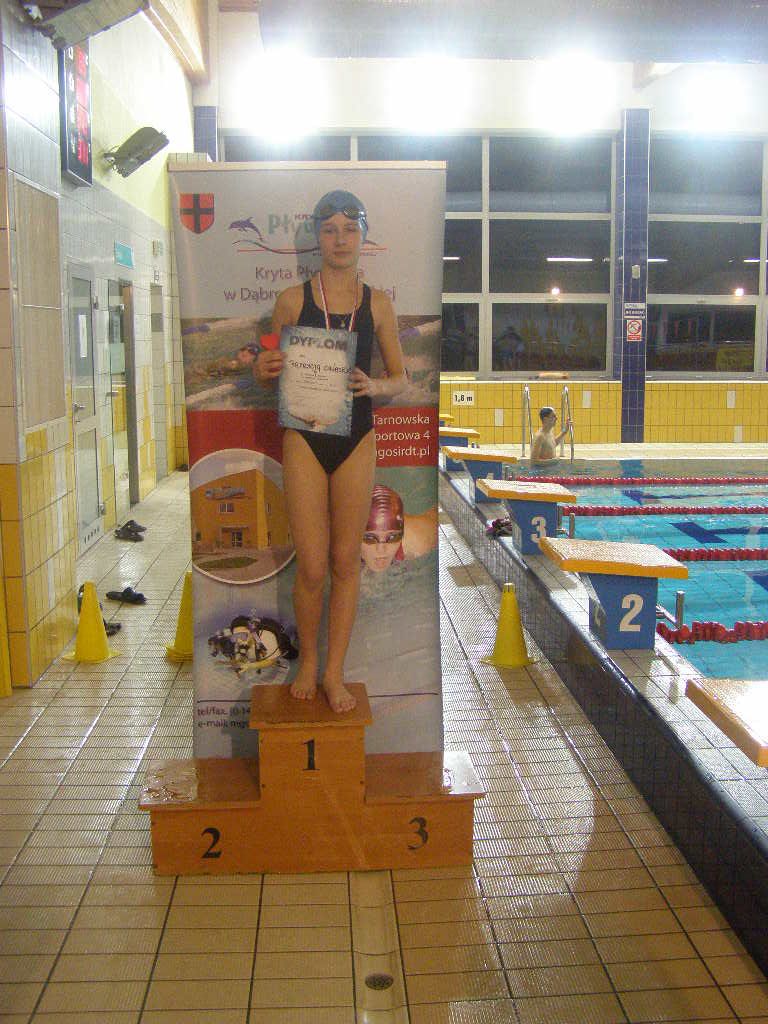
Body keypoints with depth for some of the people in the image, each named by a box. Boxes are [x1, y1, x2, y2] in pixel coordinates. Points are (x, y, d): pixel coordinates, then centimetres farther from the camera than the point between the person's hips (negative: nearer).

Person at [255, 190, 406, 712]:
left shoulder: (378, 304, 4)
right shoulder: (293, 299, 1)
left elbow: (401, 377, 9)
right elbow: (274, 366, 10)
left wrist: (375, 386, -12)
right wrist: (264, 371, -13)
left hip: (357, 438, 1)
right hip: (305, 437, -1)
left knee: (346, 560, 7)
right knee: (311, 566, -1)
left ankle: (335, 672, 18)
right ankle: (308, 662, 21)